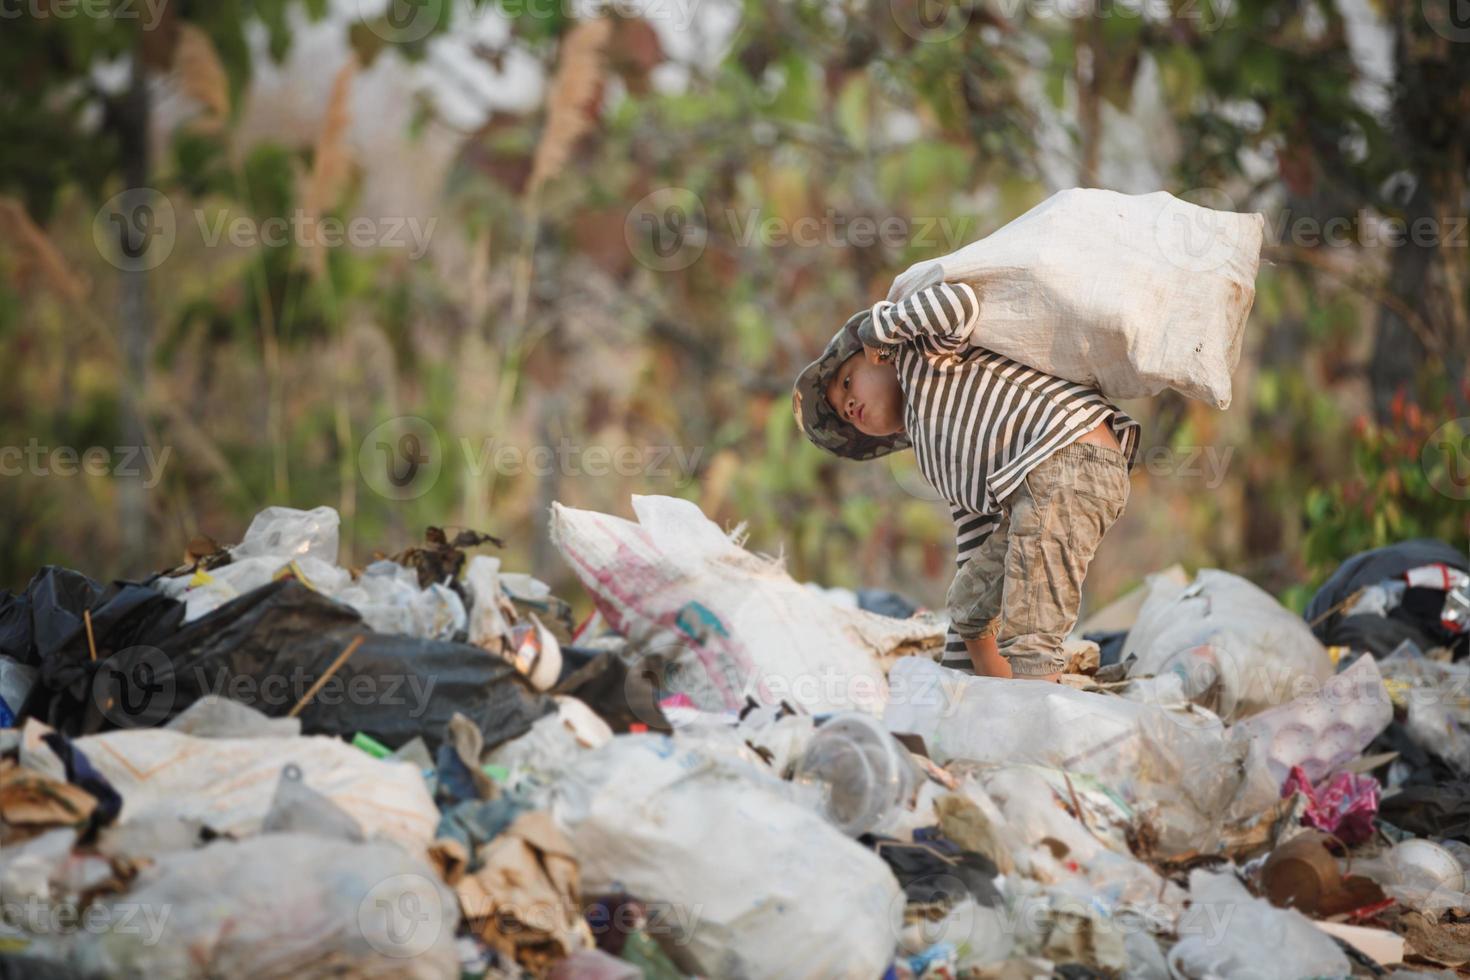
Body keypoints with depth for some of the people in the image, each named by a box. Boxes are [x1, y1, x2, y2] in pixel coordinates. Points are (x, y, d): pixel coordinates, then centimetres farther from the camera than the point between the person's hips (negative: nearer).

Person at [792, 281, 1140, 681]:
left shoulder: (919, 356, 11)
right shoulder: (943, 462, 32)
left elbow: (956, 302, -11)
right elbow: (976, 546, 30)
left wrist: (876, 327, 4)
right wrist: (960, 664, 30)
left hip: (1068, 459, -10)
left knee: (1028, 636, -13)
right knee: (968, 603, 23)